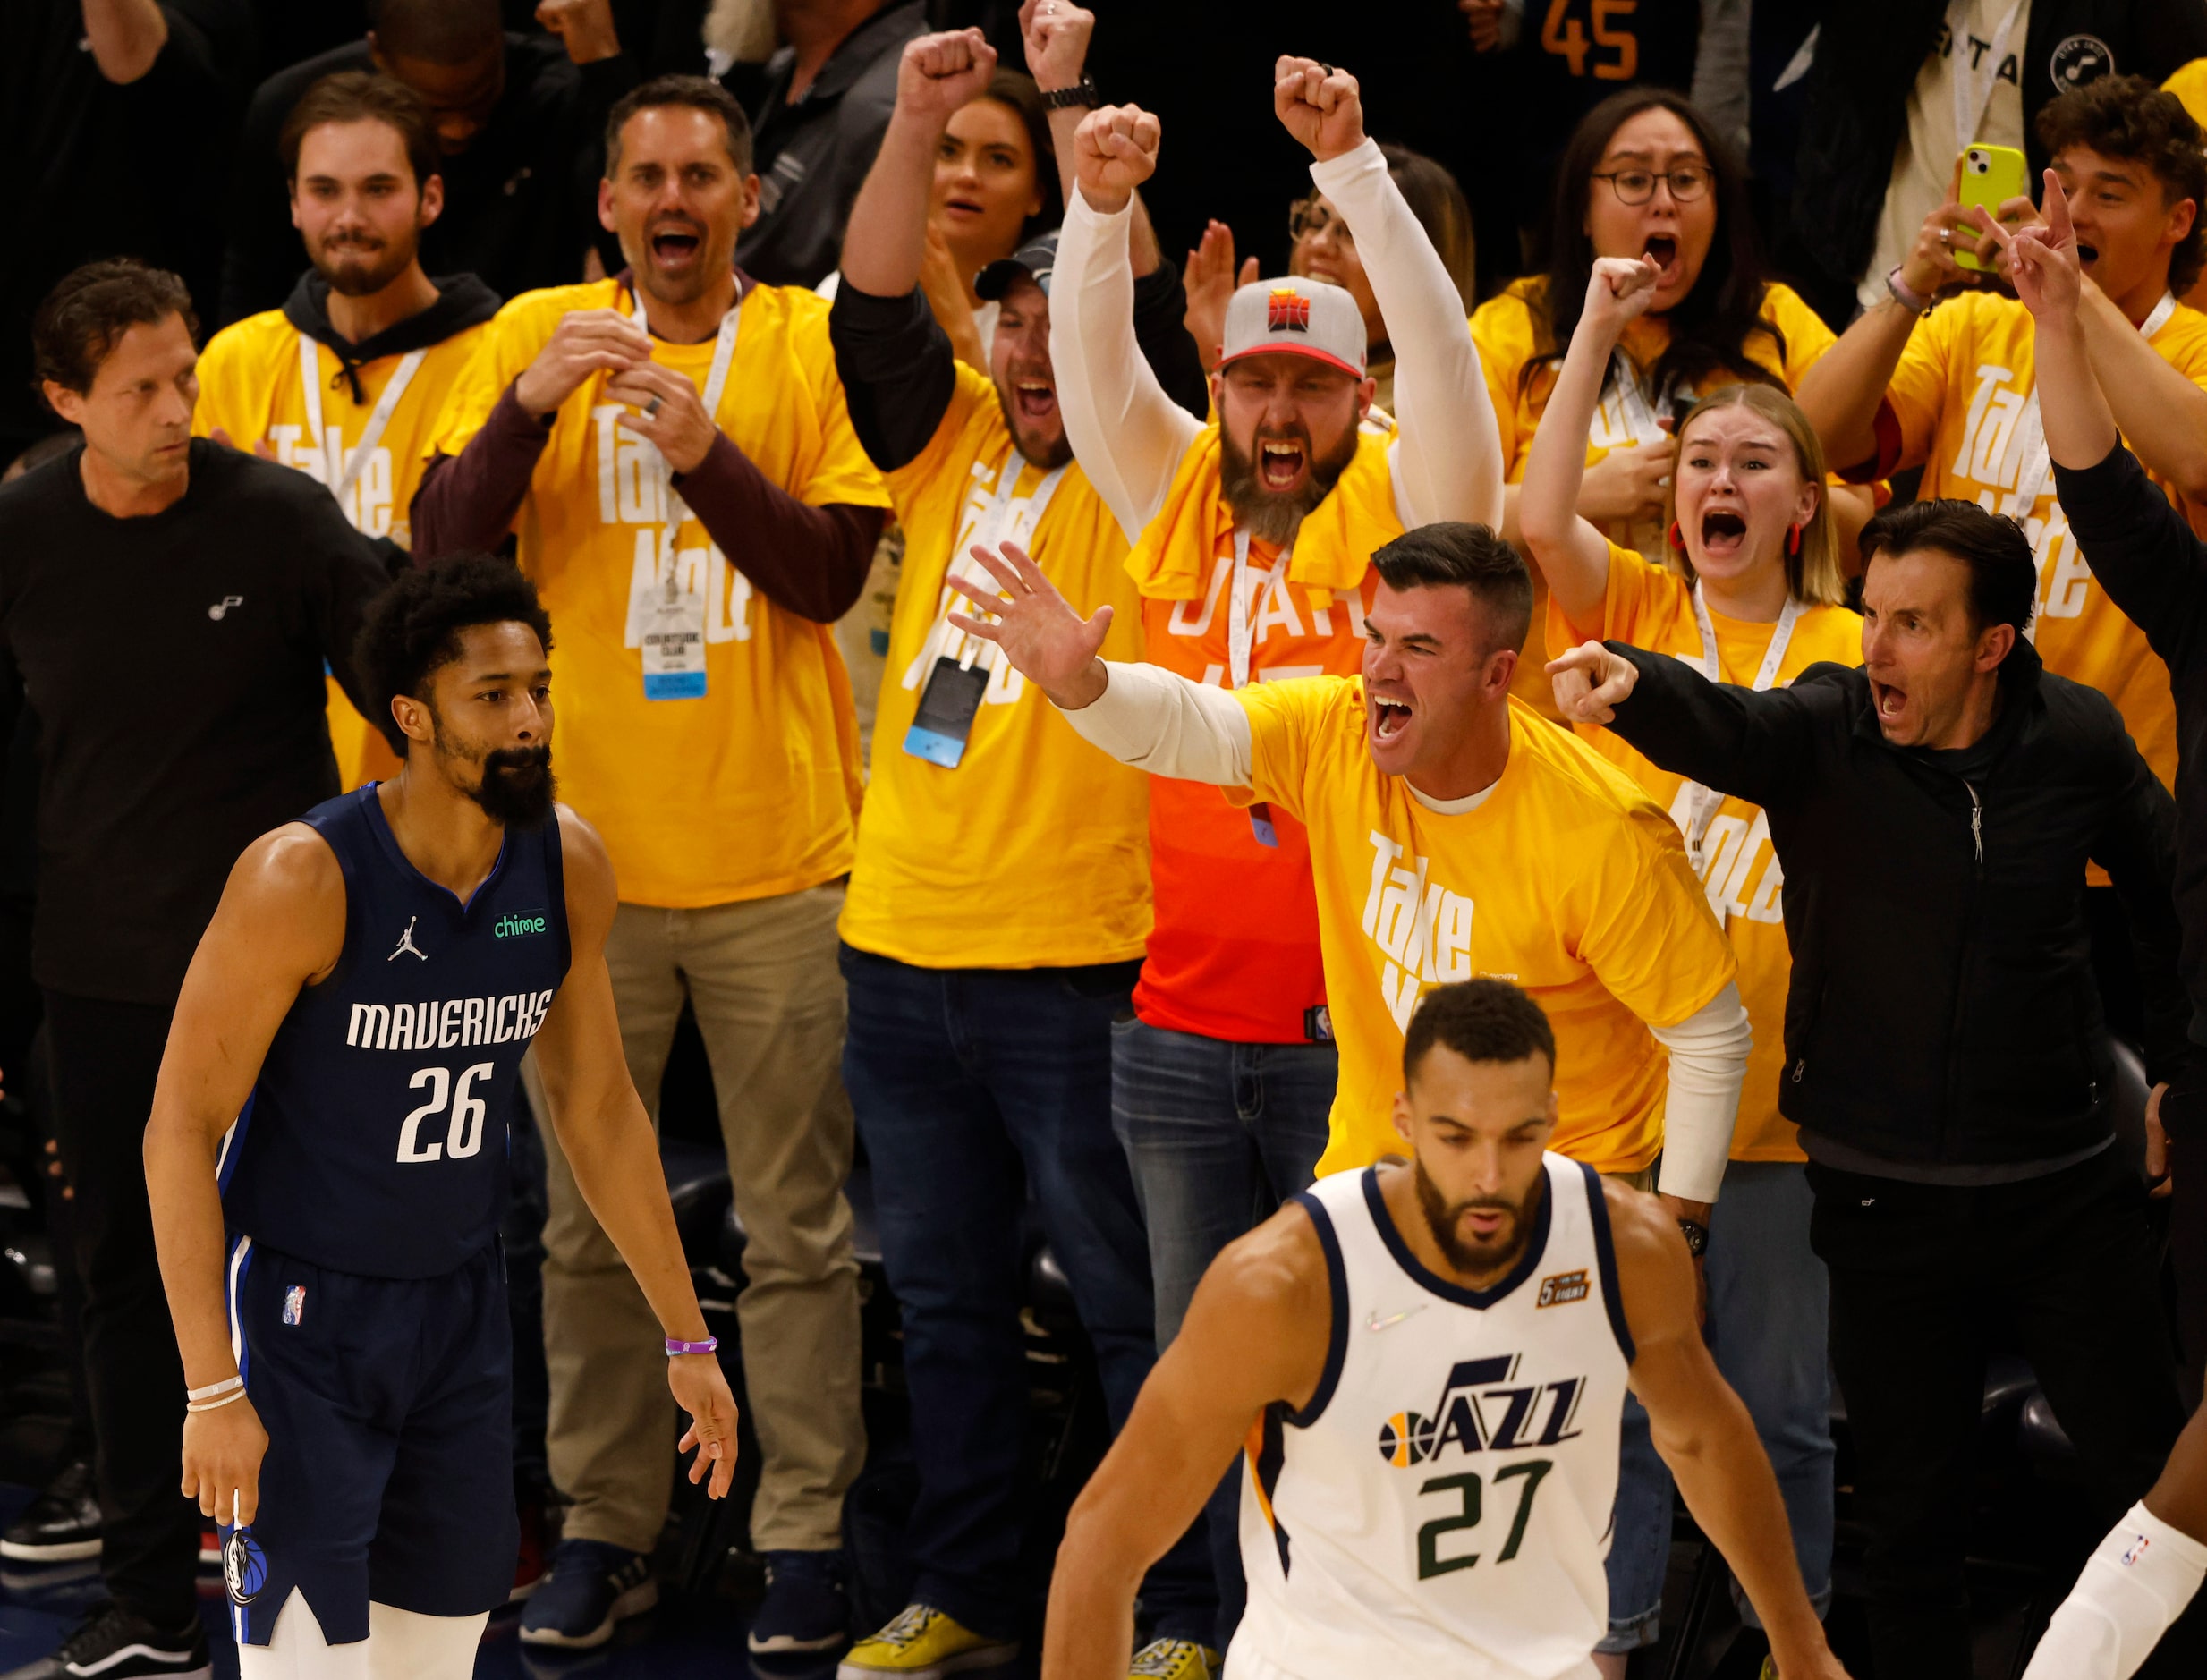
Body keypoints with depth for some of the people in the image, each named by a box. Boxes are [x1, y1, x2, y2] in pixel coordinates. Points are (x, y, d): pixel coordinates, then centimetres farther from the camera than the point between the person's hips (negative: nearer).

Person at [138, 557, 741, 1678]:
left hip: (461, 1302, 6)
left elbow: (595, 1107, 8)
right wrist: (212, 1392, -22)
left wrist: (687, 1339, 11)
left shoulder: (568, 867, -5)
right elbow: (181, 1131, -18)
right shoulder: (304, 880, -23)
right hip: (301, 1307, -6)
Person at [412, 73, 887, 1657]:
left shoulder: (812, 343, 1)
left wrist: (704, 453, -21)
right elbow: (441, 548, -4)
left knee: (796, 1219, 3)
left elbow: (831, 572, -7)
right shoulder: (537, 337, 4)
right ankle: (607, 1527, 16)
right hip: (587, 844, 1)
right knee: (588, 1218, 7)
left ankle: (806, 1531, 10)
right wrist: (529, 405, -19)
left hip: (776, 855, -1)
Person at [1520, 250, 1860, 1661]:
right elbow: (1541, 517, -15)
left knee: (1780, 1409, 8)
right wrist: (1598, 331, -14)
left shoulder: (1854, 653, 3)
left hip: (1779, 1087, 0)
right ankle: (1613, 1631, 20)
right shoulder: (1632, 608, 4)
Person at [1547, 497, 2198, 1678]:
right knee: (1909, 1513, 9)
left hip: (2065, 1190, 1)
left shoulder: (2076, 739, -4)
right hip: (1886, 1202, -1)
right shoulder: (1825, 731, -11)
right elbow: (1716, 727, -34)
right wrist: (1626, 684, -56)